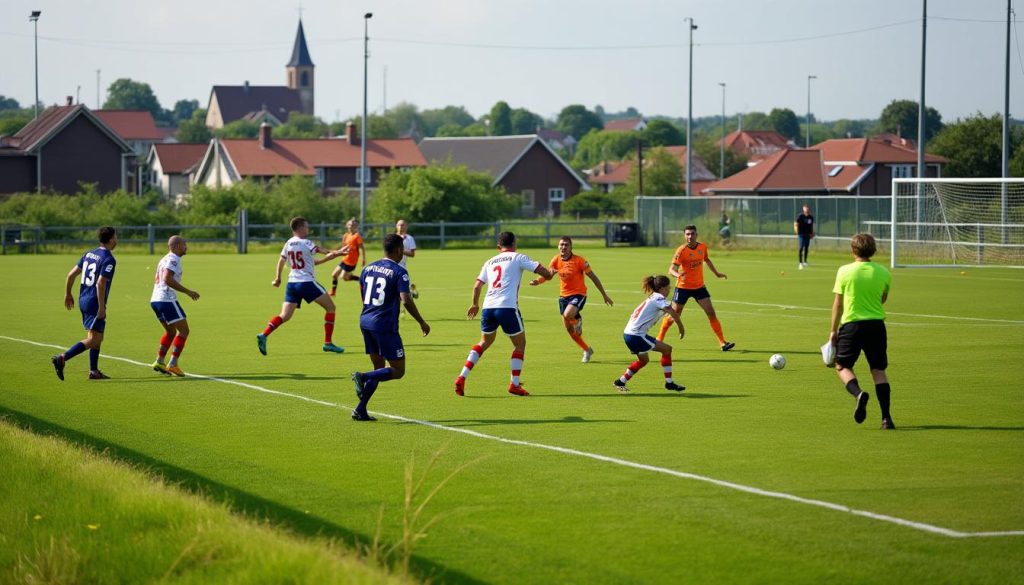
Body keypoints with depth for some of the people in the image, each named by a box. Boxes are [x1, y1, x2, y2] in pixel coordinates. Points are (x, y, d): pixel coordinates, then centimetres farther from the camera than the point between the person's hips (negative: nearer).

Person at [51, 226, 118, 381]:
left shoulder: (89, 254, 10)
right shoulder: (108, 260, -14)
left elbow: (71, 275, 11)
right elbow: (100, 283, -23)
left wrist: (67, 294, 22)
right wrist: (102, 307, -21)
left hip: (83, 300, 9)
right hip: (94, 303, -9)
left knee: (98, 338, 18)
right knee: (93, 340, -8)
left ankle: (94, 371, 18)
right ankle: (61, 359, -19)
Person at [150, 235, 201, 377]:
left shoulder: (164, 259, 20)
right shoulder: (173, 259, -11)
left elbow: (156, 280, 26)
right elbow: (168, 279, -24)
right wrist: (187, 292, -22)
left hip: (155, 300, 10)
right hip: (167, 300, -10)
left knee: (171, 332, 20)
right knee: (184, 330, -4)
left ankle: (159, 361, 14)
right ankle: (173, 364, -9)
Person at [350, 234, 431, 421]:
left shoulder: (368, 268, 11)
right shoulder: (399, 272, -9)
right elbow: (406, 300, -18)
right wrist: (422, 323, -9)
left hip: (365, 321, 8)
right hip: (385, 325, -7)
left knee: (379, 368, 16)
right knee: (398, 370, 0)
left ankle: (360, 410, 6)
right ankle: (362, 377, -21)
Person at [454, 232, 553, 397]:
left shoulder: (490, 262, 20)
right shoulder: (517, 257, 7)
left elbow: (477, 285, 18)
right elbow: (540, 269, 0)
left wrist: (475, 304, 34)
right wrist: (549, 274, 23)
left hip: (488, 307, 5)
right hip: (507, 307, -5)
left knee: (485, 342, 23)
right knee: (520, 344, 13)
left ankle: (462, 378, 10)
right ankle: (515, 384, 7)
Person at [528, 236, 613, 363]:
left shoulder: (579, 260, -13)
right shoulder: (556, 260, 0)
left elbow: (593, 277, -7)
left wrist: (604, 295, -3)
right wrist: (537, 281, -28)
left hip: (578, 294, -5)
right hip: (564, 295, 5)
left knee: (567, 315, -34)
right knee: (569, 329, 7)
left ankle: (578, 319, 3)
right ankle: (587, 350, 28)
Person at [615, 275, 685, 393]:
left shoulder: (651, 298, 18)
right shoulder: (658, 298, -11)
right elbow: (674, 313, -22)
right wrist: (681, 328, -10)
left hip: (628, 333, 10)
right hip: (636, 336, -10)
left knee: (643, 360, 27)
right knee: (667, 349, -5)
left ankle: (620, 382, 31)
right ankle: (669, 383, -1)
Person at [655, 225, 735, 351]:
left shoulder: (702, 247, -2)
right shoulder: (682, 250, -18)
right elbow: (672, 269, -27)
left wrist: (717, 273, 26)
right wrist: (677, 274, -49)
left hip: (699, 286, 4)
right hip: (683, 287, -4)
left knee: (711, 313, -4)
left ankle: (722, 342, -1)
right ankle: (659, 339, 20)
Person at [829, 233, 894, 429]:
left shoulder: (845, 271, -7)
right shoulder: (883, 273, 0)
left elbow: (838, 303, -3)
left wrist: (834, 330, 4)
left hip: (851, 324, -2)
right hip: (876, 324, 2)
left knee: (842, 366, 13)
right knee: (878, 371, 7)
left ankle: (858, 393, -17)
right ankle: (886, 417, 0)